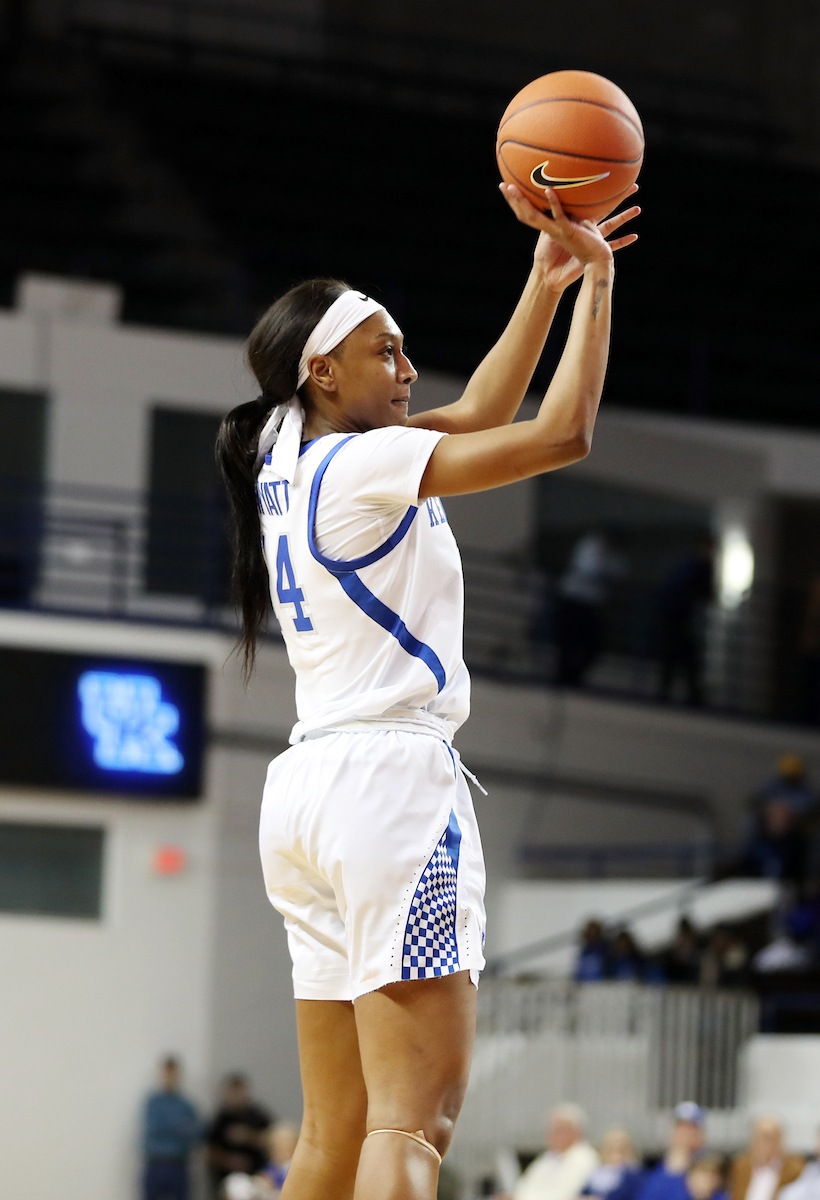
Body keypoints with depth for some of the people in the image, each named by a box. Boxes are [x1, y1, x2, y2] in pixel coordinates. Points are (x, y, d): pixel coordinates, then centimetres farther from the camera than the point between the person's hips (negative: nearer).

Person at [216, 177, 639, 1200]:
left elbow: (476, 417, 25)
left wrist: (546, 281, 21)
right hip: (391, 775, -10)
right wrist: (595, 281, 0)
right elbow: (561, 434, -10)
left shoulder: (288, 460, 17)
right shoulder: (361, 464, -8)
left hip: (307, 789, 10)